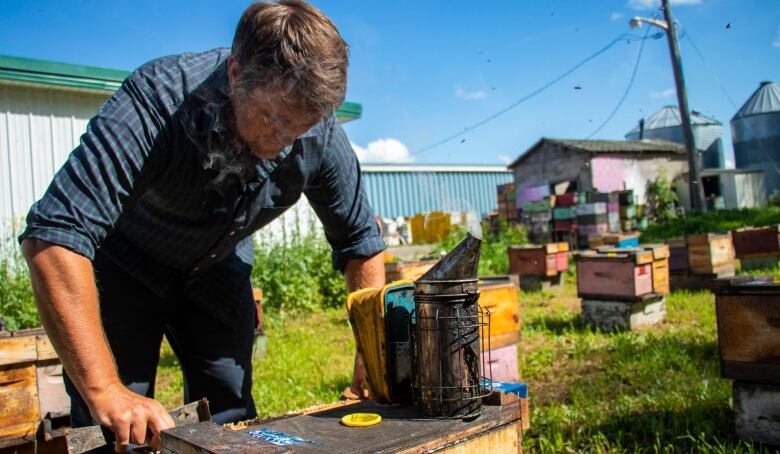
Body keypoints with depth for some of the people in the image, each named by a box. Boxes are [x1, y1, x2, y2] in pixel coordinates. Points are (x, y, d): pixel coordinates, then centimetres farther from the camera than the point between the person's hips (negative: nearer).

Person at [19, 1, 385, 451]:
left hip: (217, 266, 3)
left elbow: (360, 241, -10)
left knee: (229, 416, 3)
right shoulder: (158, 98, -36)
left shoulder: (322, 135, -23)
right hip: (124, 262, -3)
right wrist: (104, 390, -47)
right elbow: (55, 234, -42)